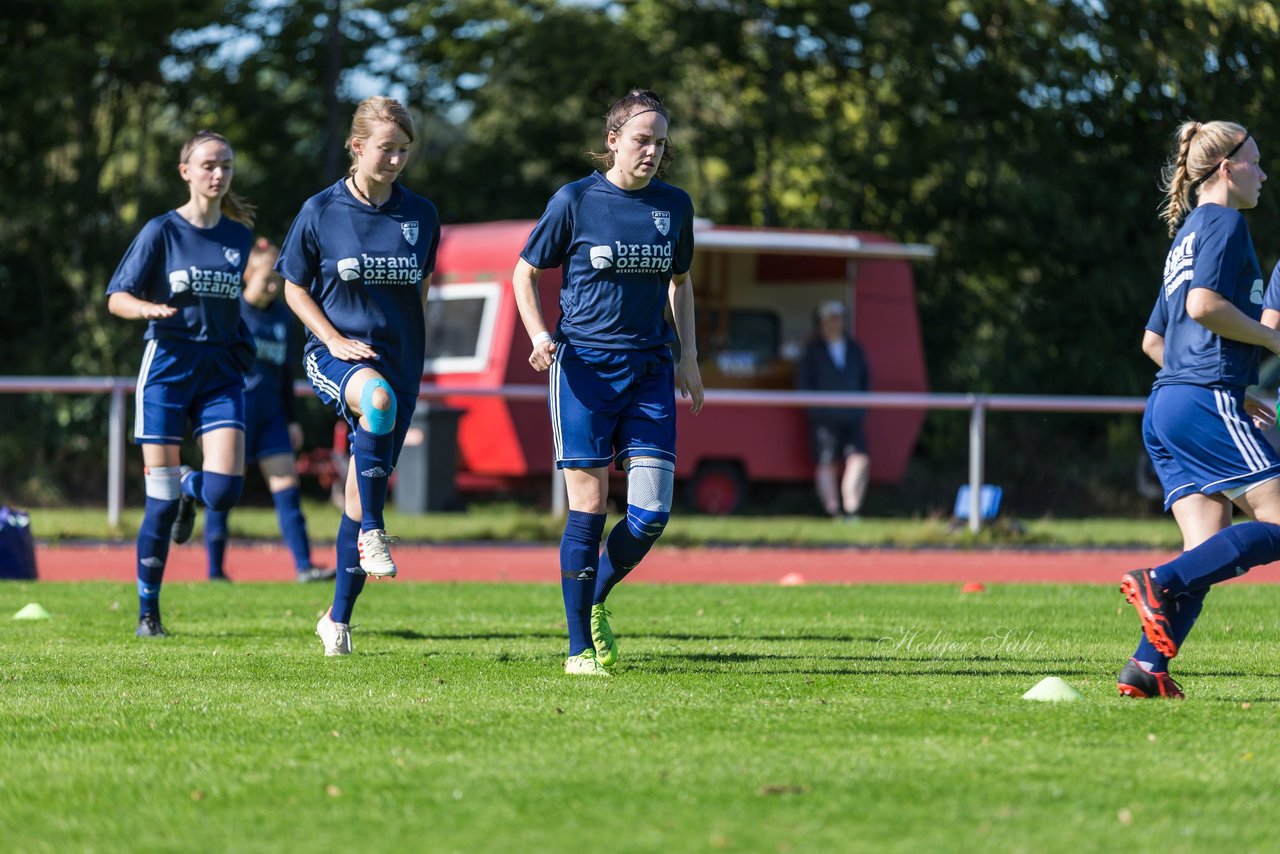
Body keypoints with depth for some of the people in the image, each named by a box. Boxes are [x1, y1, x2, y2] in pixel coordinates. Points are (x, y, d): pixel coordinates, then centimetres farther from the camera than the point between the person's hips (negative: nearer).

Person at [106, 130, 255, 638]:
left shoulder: (239, 234, 9)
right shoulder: (162, 231, -1)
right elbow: (116, 298, -3)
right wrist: (148, 308, -22)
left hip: (221, 371, 3)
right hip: (168, 365, -3)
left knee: (225, 490, -13)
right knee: (160, 500, -4)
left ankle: (188, 491, 26)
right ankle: (148, 613, 9)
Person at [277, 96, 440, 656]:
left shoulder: (420, 215, 5)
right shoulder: (321, 212, -3)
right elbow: (294, 288, 4)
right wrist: (334, 339, -10)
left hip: (397, 360, 3)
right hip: (335, 354, -3)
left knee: (362, 493, 5)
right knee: (377, 397, -40)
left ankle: (339, 618, 19)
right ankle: (371, 533, -30)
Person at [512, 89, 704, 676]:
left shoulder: (674, 205, 8)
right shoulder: (574, 201, -3)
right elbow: (524, 274, 6)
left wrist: (688, 353, 11)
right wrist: (540, 335, -10)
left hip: (650, 370, 3)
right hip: (584, 366, -3)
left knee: (651, 513, -6)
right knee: (588, 509, -5)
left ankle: (596, 601, 21)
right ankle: (579, 647, 4)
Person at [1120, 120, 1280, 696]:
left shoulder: (1186, 233, 25)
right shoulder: (1223, 222, -2)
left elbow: (1153, 341, 27)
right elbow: (1204, 303, -19)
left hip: (1167, 406, 9)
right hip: (1205, 400, -9)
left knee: (1210, 553, 2)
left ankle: (1146, 668, -11)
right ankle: (1159, 583, -23)